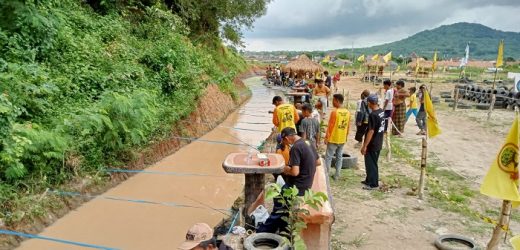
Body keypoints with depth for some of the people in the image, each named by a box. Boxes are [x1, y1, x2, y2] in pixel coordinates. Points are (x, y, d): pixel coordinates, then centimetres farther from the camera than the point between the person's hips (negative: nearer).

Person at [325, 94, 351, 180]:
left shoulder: (334, 112, -17)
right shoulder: (347, 112, 2)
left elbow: (330, 126, -14)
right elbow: (348, 126, 8)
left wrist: (326, 137, -6)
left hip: (333, 139, -6)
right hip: (342, 139, 6)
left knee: (328, 157, 4)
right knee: (339, 157, 12)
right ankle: (337, 175, 17)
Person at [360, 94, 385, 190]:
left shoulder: (373, 115, -23)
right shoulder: (381, 112, 4)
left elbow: (371, 131, -24)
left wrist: (364, 146, -19)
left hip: (372, 144, -9)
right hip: (378, 143, 9)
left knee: (370, 164, 3)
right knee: (373, 163, 20)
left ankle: (373, 184, 12)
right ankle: (369, 180, 33)